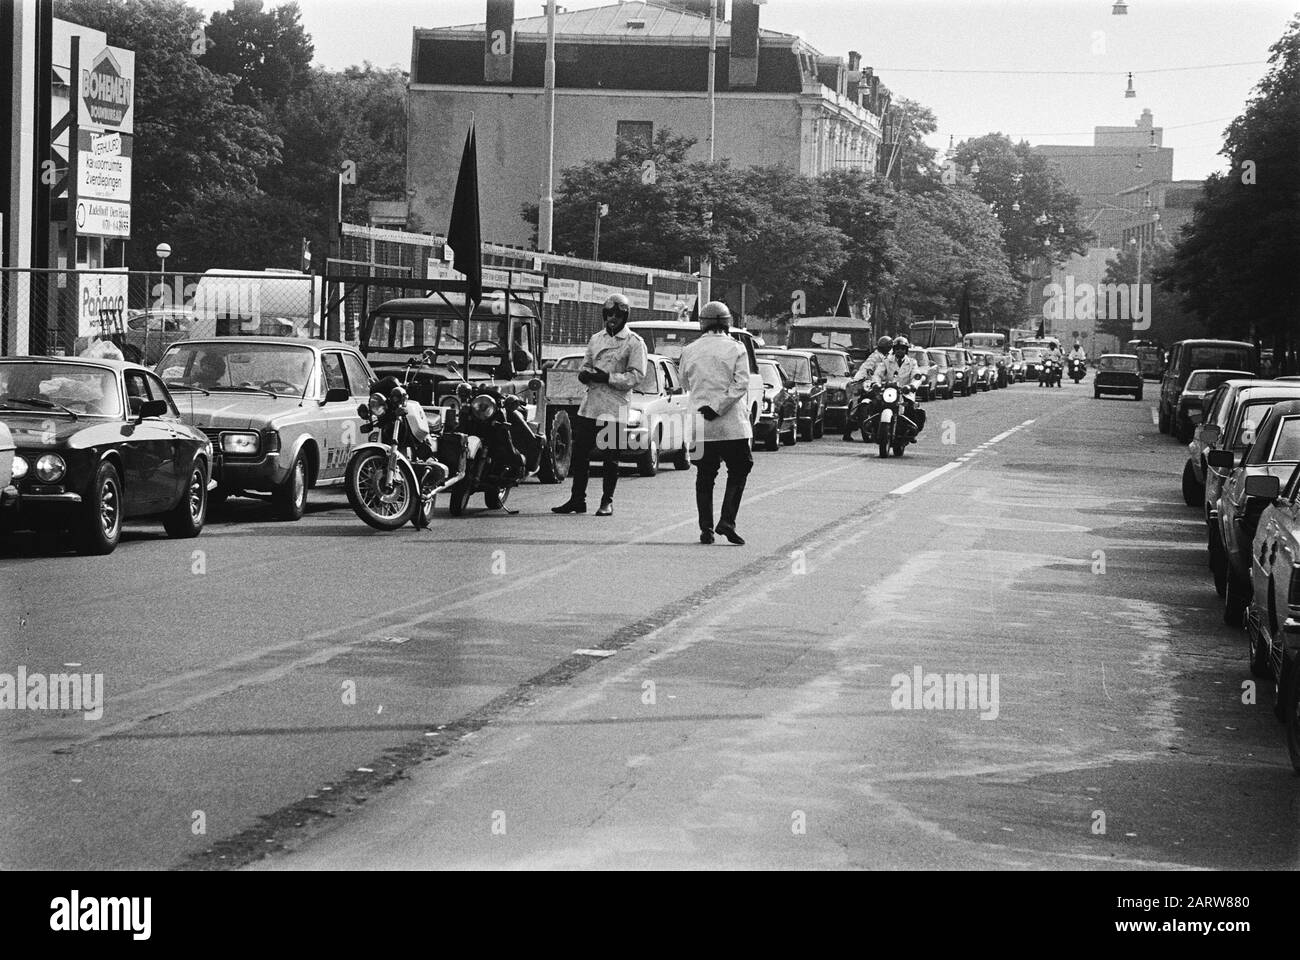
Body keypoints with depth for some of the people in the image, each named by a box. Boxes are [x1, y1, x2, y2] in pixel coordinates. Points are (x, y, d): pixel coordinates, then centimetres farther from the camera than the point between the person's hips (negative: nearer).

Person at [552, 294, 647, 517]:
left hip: (614, 409, -5)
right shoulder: (596, 338, 16)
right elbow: (584, 365, 21)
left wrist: (607, 377, -18)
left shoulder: (634, 343, -3)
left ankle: (607, 501, 10)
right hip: (590, 404, 5)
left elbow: (636, 376, -10)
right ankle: (577, 499, 14)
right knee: (580, 454, 5)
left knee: (610, 458, 0)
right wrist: (585, 374, -4)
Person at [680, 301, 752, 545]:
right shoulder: (735, 349, -4)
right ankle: (727, 520, -6)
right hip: (731, 424, -2)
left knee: (704, 477, 10)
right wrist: (718, 407, -14)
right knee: (738, 472, 9)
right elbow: (740, 385, -13)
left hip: (699, 424, 3)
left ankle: (706, 528, 6)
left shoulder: (689, 350, 3)